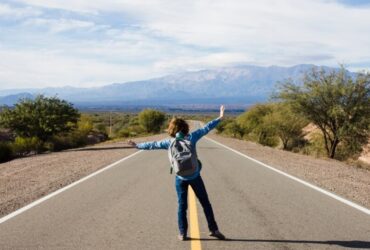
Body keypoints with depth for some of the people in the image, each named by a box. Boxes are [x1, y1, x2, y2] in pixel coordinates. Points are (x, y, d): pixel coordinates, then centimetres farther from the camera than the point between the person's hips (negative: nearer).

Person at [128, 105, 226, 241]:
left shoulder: (169, 142, -3)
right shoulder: (191, 137, -6)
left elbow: (152, 145, 5)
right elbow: (206, 128, -5)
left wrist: (137, 145, 18)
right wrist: (219, 118, 1)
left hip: (180, 178, 1)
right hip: (195, 176, -1)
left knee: (182, 206, 11)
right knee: (205, 203, 11)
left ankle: (183, 233, 13)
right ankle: (213, 229, 13)